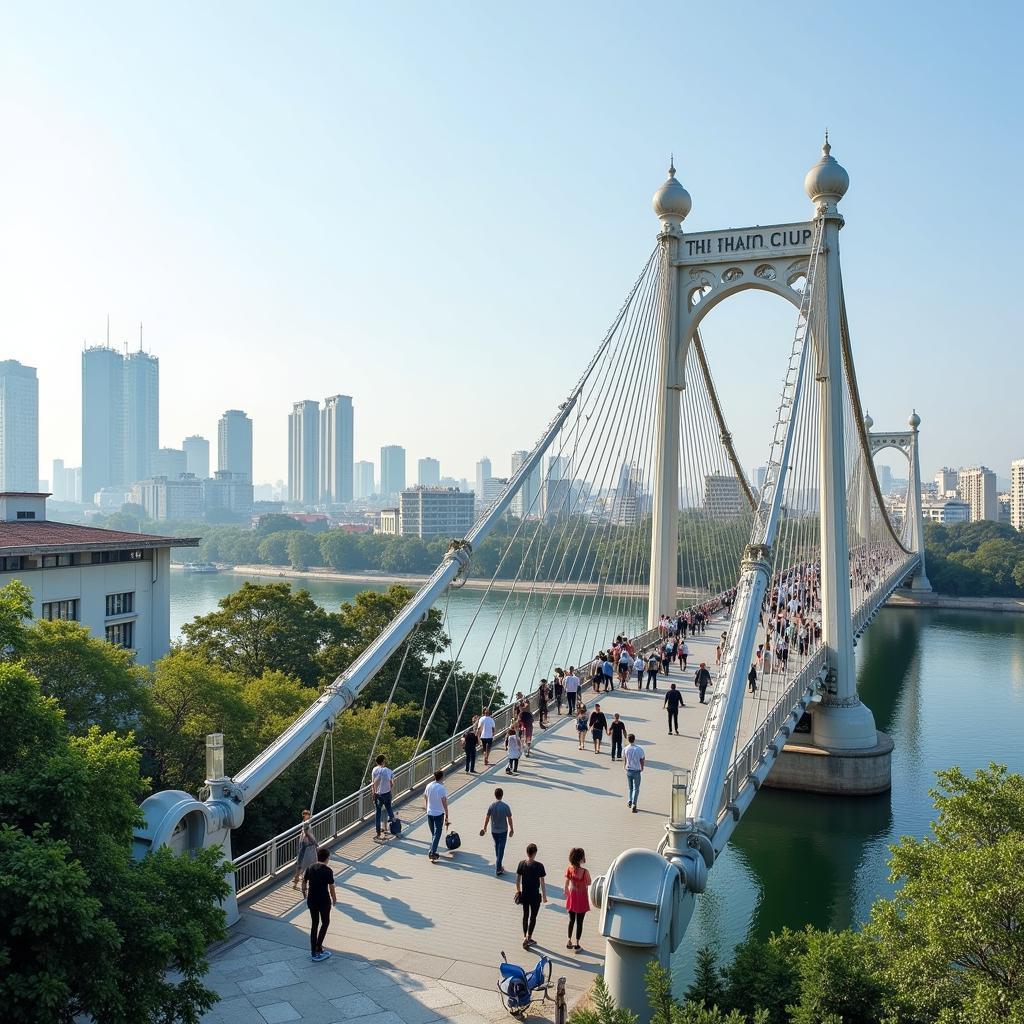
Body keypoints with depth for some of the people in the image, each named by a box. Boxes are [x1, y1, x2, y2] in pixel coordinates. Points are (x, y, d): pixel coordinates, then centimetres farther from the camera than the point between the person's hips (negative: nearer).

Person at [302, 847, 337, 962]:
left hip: (311, 901, 5)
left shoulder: (310, 868, 0)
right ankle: (318, 950, 5)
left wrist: (304, 894, 26)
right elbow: (331, 887, -12)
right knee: (325, 923, 12)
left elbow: (304, 882, 9)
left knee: (314, 924, 15)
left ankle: (313, 952, 20)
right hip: (324, 901, -5)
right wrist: (334, 900, 3)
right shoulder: (327, 870, -15)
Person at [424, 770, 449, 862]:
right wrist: (446, 816, -8)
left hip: (429, 813, 5)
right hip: (439, 814, -5)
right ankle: (432, 852, -5)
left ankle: (432, 851, 23)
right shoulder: (442, 788, -18)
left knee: (433, 833, 18)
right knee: (437, 834, 1)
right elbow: (444, 804, -16)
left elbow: (425, 800, 8)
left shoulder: (428, 786, -1)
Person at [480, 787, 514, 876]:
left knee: (497, 847, 22)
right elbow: (509, 819, -8)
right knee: (501, 849, 3)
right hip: (503, 831, -3)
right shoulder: (506, 806, -15)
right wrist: (512, 829, 5)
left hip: (493, 831, 3)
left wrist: (484, 828, 11)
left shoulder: (491, 805, -9)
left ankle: (498, 864, 30)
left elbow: (487, 818, -2)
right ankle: (498, 869, 2)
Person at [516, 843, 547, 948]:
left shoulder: (521, 864, -7)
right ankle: (529, 938, 6)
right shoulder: (539, 866, -17)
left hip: (524, 895, 4)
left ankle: (525, 937, 26)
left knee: (525, 915, 19)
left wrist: (518, 891, 16)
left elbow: (517, 879, 0)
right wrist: (544, 896, -1)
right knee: (533, 917, 10)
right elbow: (542, 882, -12)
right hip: (535, 896, -3)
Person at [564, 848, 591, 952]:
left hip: (572, 897, 4)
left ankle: (569, 942, 29)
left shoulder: (569, 869, -13)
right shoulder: (585, 871, -25)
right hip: (582, 898, -4)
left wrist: (566, 893, 15)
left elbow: (566, 883, -1)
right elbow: (589, 884, -8)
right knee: (579, 922, 11)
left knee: (571, 920, 21)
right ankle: (577, 944, 20)